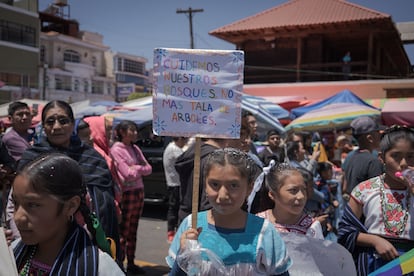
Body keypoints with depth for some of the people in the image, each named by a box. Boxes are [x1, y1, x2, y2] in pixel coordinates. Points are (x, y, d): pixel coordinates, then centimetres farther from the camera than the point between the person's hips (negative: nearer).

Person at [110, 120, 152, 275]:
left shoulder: (135, 148, 12)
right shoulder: (116, 149, -10)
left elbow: (148, 169, 8)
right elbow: (128, 173, -16)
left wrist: (136, 168, -8)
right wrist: (140, 168, 0)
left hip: (139, 191, 7)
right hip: (126, 193, -7)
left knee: (132, 231, 14)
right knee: (123, 232, 0)